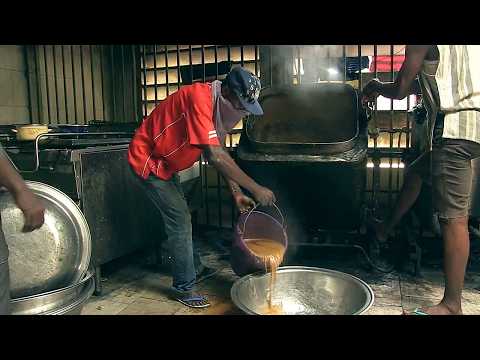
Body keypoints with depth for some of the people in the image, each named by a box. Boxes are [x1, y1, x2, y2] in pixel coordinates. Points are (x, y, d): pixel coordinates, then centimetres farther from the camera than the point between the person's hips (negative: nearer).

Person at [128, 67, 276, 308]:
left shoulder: (218, 105, -1)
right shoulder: (199, 99, -30)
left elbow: (219, 155, 1)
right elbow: (215, 157, -37)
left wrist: (236, 193, -7)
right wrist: (256, 189, -32)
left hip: (164, 163, 9)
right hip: (147, 160, -9)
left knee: (180, 216, 17)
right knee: (179, 218, -8)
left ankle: (194, 269, 33)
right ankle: (183, 288, 5)